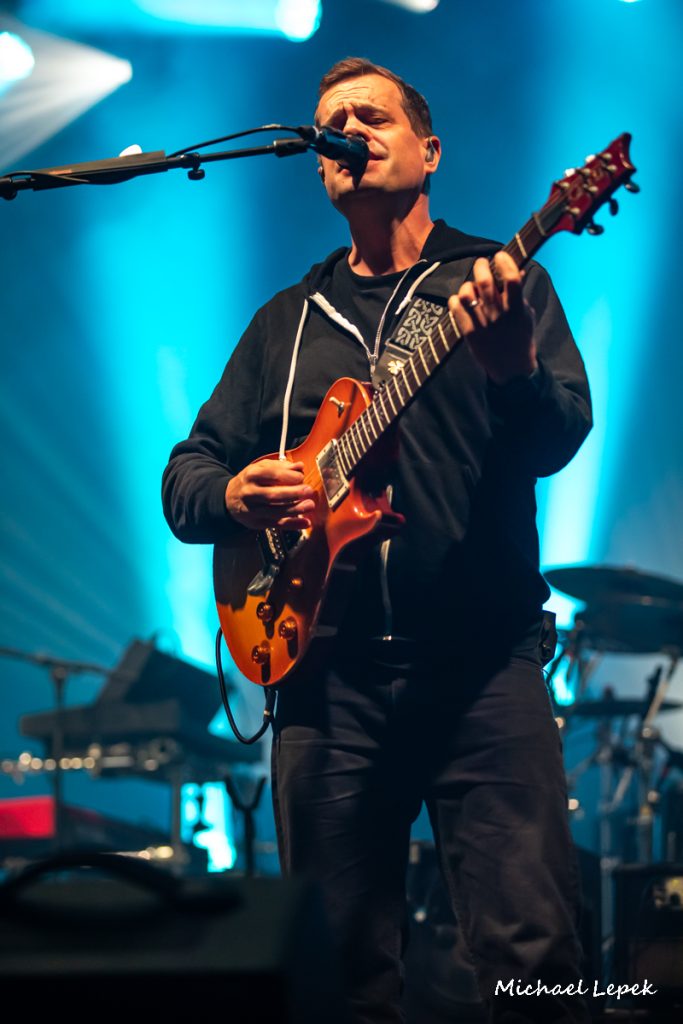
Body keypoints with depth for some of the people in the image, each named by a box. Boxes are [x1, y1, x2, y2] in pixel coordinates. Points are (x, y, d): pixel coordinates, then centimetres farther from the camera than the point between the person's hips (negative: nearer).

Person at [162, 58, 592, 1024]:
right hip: (328, 674, 4)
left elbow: (558, 439, -8)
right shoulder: (285, 321, 20)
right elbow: (185, 475, 20)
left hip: (482, 663, -3)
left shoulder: (497, 284, 8)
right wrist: (230, 494, -4)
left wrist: (511, 368, -30)